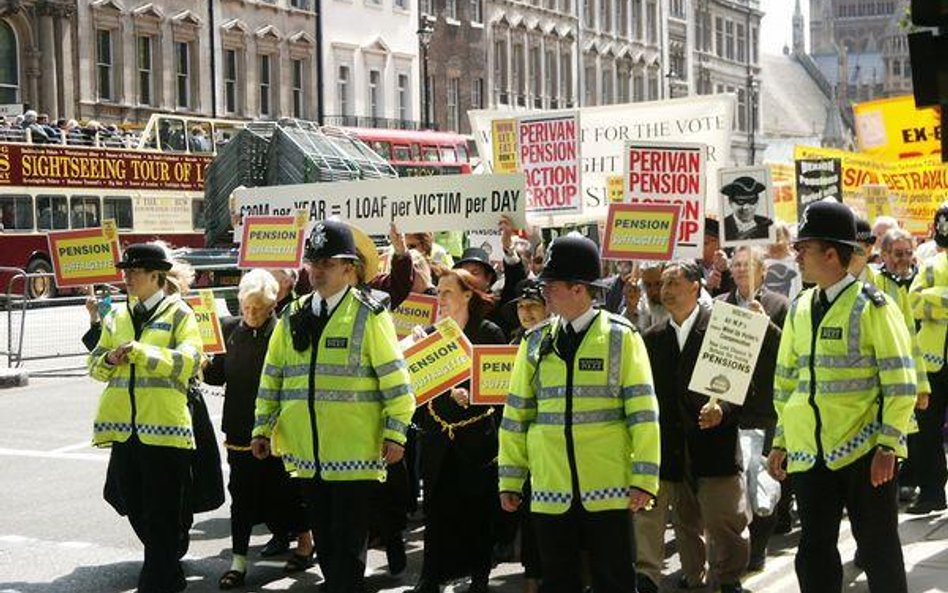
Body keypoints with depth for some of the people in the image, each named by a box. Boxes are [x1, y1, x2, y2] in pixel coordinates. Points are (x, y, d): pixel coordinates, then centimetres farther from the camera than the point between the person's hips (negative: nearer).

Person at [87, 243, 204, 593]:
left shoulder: (178, 314, -2)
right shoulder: (117, 316, 14)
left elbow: (188, 361, -16)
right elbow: (95, 364, 17)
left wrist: (140, 351, -22)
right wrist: (110, 359, -6)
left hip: (163, 425, -6)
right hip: (124, 426, 7)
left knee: (161, 515, -2)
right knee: (136, 510, 14)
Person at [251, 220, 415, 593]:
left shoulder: (369, 315, -5)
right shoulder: (293, 316, 10)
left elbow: (395, 378, -7)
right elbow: (272, 376, 14)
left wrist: (396, 432, -11)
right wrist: (262, 428, 10)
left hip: (354, 451, -5)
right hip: (308, 452, 5)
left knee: (348, 544, 0)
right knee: (323, 539, 13)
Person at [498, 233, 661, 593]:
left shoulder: (621, 337, -2)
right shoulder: (536, 342, 8)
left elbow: (643, 412, -5)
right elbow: (516, 414, 10)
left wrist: (645, 479, -10)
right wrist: (510, 481, 8)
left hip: (608, 491, -3)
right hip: (550, 492, 3)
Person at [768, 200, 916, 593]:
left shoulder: (872, 306, -8)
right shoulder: (799, 309, 10)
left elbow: (901, 383, -9)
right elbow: (785, 381, 17)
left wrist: (888, 446, -14)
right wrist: (781, 442, 14)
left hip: (864, 452, -5)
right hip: (809, 453, 6)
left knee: (879, 551, 5)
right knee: (814, 552, 9)